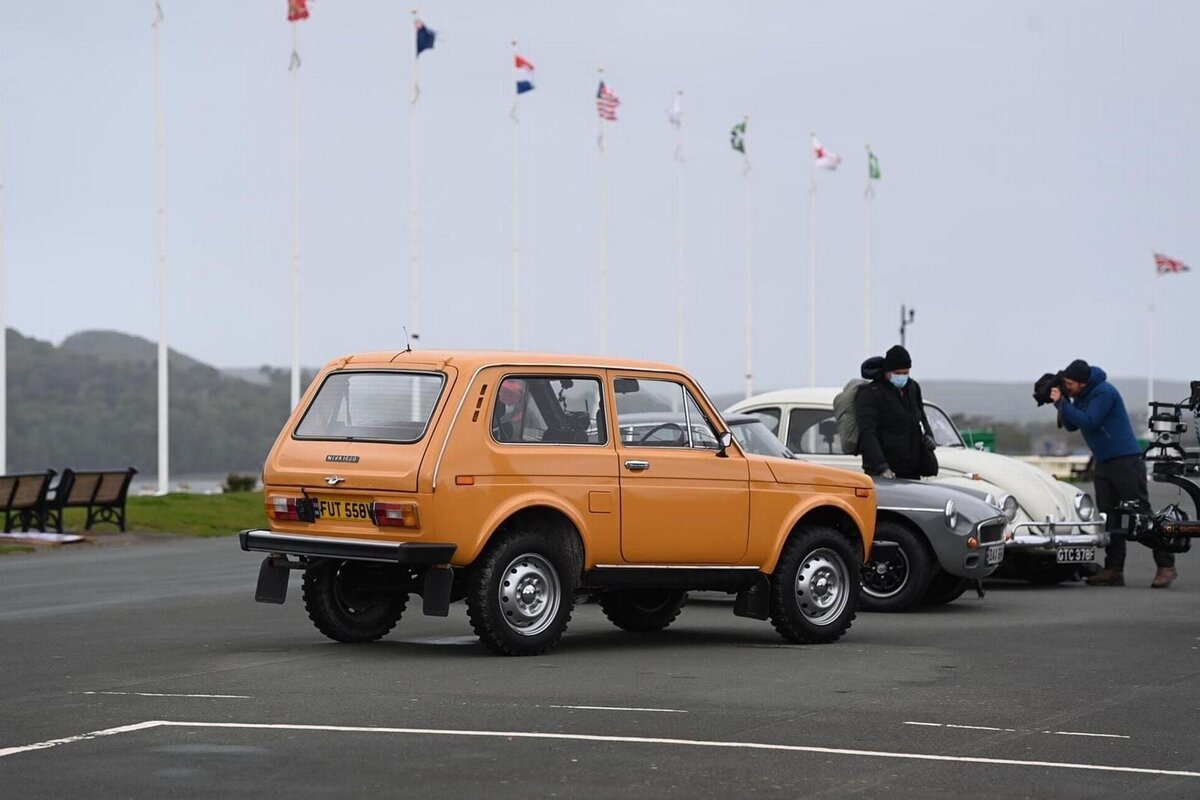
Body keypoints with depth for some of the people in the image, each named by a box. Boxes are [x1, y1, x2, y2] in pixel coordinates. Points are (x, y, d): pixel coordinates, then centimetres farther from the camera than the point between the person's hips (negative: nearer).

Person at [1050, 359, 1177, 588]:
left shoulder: (1104, 392, -17)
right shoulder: (1080, 396, 10)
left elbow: (1088, 421, -24)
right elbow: (1072, 426, 12)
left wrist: (1062, 403, -20)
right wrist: (1061, 403, -2)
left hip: (1125, 460, -9)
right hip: (1104, 464, 9)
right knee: (1109, 518, 4)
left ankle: (1166, 566, -7)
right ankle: (1113, 570, 5)